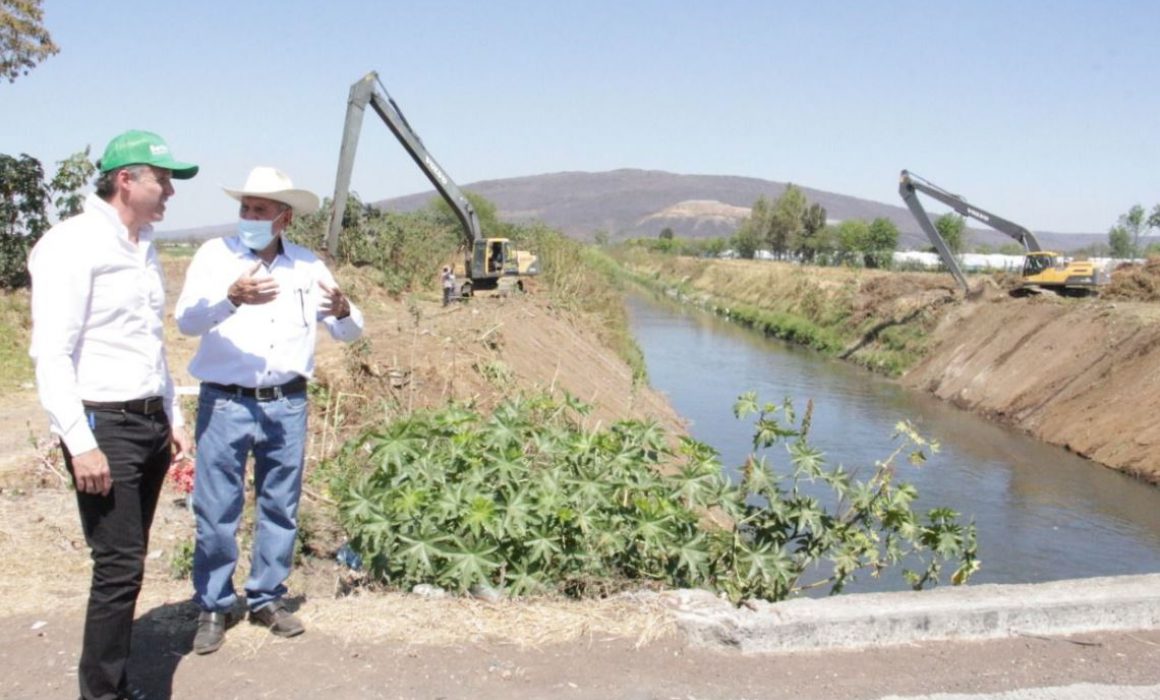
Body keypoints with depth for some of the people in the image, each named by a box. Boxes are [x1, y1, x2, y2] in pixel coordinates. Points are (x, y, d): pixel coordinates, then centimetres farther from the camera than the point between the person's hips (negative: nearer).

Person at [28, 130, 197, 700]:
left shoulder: (143, 248, 15)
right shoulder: (75, 243, -11)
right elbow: (51, 353, -16)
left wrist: (173, 418, 20)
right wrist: (79, 443, -20)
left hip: (149, 423, 8)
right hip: (103, 425, -8)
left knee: (127, 563, 12)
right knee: (119, 566, -7)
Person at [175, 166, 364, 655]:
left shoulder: (308, 266, 6)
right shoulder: (215, 255, -2)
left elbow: (348, 333, 6)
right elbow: (187, 320, -14)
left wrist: (342, 311, -18)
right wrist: (231, 298, -34)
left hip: (287, 404, 3)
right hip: (225, 404, -3)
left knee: (280, 509, 11)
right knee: (216, 513, 1)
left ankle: (267, 599, 26)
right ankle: (214, 607, 17)